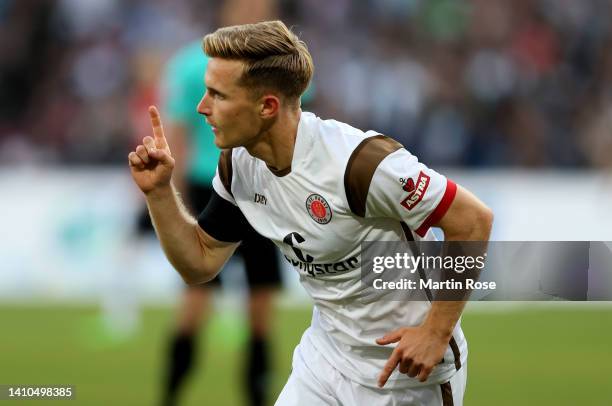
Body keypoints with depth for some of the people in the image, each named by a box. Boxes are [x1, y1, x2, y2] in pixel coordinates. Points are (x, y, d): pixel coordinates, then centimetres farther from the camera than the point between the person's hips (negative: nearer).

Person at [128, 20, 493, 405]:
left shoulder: (359, 161, -28)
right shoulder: (238, 164, -4)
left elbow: (473, 220, -24)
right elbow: (200, 263, 8)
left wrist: (436, 332, -22)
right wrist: (159, 191, -7)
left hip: (409, 371, -7)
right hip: (326, 356, 7)